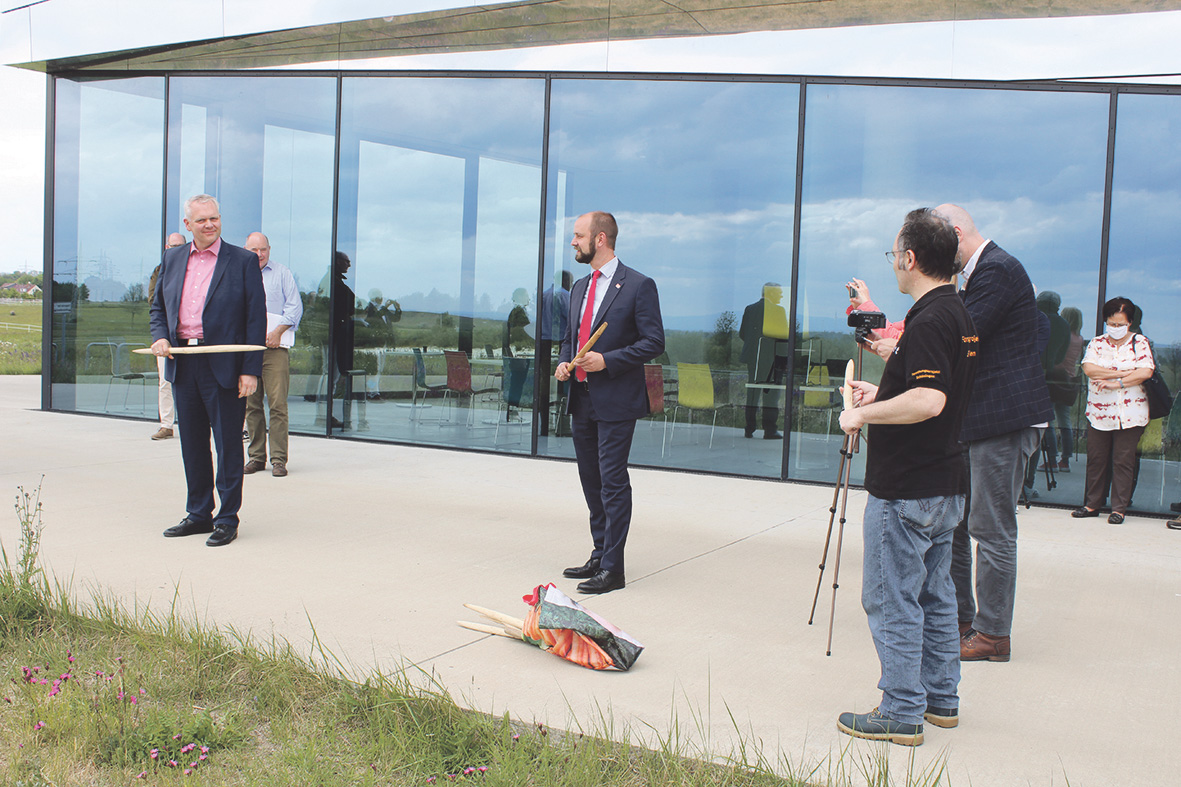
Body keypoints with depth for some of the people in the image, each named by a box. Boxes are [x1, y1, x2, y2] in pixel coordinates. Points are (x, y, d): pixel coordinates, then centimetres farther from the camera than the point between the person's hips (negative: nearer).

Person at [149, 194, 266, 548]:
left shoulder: (243, 261, -2)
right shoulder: (172, 259, 12)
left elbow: (256, 318, -5)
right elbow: (158, 306, 20)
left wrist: (250, 370, -11)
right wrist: (159, 337, -1)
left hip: (224, 366, -5)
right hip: (182, 364, 5)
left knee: (228, 443, 0)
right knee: (192, 443, 12)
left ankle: (227, 519, 10)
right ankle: (199, 514, 24)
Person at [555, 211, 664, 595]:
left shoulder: (639, 286, -8)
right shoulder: (579, 287, 15)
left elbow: (654, 341, -11)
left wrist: (607, 360, -19)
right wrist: (564, 362, 3)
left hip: (615, 402, -8)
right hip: (581, 398, 8)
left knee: (613, 483, -5)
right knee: (591, 482, 14)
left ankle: (612, 568, 1)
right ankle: (599, 555, 25)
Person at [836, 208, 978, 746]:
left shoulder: (929, 320, -19)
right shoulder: (959, 314, 13)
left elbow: (927, 401, -30)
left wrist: (863, 414, -19)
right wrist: (882, 395, 20)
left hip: (905, 493, -10)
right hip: (945, 485, 10)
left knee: (892, 601, -2)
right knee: (934, 595, 17)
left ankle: (901, 714, 5)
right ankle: (941, 700, 27)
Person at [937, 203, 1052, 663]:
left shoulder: (997, 270, -15)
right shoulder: (976, 273, 17)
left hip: (1004, 419, -11)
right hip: (975, 420, 11)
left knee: (992, 530, -3)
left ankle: (993, 634, 7)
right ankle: (959, 618, 26)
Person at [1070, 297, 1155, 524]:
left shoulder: (1139, 342, 4)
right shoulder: (1097, 343, 8)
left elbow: (1146, 372, -10)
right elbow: (1088, 368, -8)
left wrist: (1117, 382, -15)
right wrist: (1123, 373, -12)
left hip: (1129, 414, -2)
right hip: (1098, 412, 2)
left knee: (1123, 461, -1)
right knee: (1095, 459, 4)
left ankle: (1119, 508, 5)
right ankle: (1092, 504, 14)